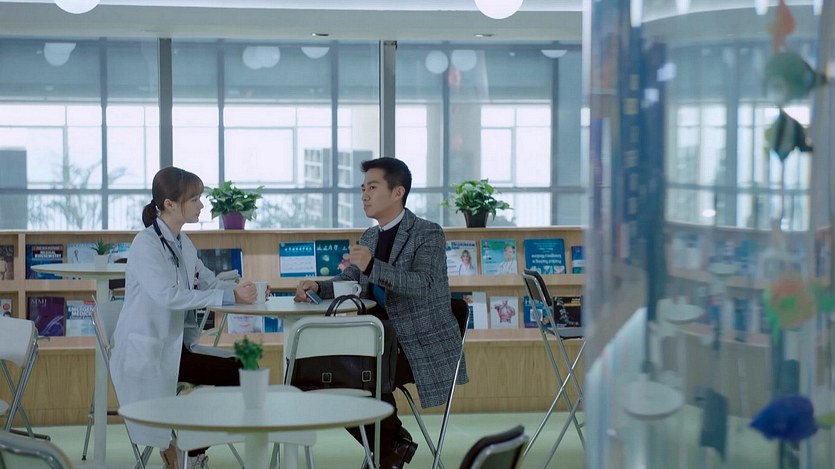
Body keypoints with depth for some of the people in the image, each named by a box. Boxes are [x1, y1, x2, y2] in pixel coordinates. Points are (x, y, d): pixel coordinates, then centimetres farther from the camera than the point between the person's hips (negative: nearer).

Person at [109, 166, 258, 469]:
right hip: (148, 353, -8)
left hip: (178, 346, 8)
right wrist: (229, 296, -31)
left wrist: (241, 290, -13)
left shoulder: (183, 243, 12)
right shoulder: (146, 245, -15)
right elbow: (169, 296, -27)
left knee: (242, 370, -6)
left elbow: (209, 283, 9)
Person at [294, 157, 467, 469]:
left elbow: (423, 284, -26)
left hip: (423, 346, -8)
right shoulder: (369, 237, 12)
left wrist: (372, 267, -37)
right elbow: (348, 282, 17)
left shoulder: (428, 234, -11)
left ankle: (395, 441, 3)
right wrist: (317, 288, -5)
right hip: (384, 342, 8)